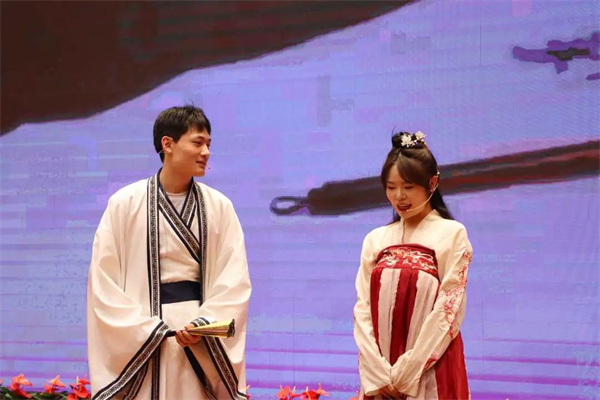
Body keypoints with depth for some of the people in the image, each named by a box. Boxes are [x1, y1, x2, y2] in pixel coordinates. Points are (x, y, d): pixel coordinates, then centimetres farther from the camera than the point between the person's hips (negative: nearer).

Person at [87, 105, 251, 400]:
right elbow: (103, 278, -4)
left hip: (202, 340, 2)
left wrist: (205, 325, -14)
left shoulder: (219, 206, 2)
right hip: (140, 340, -1)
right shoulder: (125, 203, -3)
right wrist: (145, 331, -11)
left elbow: (235, 279, 0)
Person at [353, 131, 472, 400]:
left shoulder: (452, 234, 0)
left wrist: (406, 371, -12)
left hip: (430, 373, -3)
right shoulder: (375, 240, 11)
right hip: (378, 377, 3)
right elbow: (363, 307, 4)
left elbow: (450, 309, -8)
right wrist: (378, 372, -10)